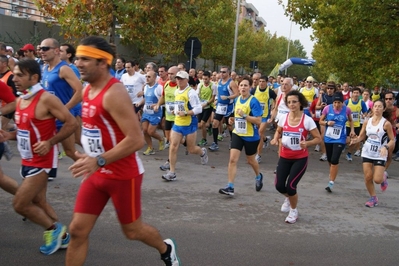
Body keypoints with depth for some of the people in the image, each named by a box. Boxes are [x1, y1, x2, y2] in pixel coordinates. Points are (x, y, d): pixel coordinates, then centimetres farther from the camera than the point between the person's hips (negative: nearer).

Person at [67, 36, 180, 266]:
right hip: (97, 174, 8)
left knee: (132, 231, 11)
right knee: (77, 230, 4)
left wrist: (99, 161, -32)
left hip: (123, 175, -8)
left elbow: (136, 140, -30)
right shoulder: (88, 90, 6)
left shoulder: (114, 93, -23)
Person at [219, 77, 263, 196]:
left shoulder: (254, 101, -16)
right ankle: (230, 187, -6)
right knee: (232, 159, -9)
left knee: (250, 160, 16)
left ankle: (258, 176, 47)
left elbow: (258, 120, -22)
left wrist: (244, 115, -29)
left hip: (251, 136, -4)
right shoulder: (237, 99, 4)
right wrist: (233, 119, 1)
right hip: (237, 134, 5)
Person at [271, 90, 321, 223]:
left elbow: (318, 138, -9)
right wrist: (275, 139, -7)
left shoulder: (307, 120, -15)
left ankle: (294, 211, 20)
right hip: (284, 157, 4)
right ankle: (288, 198, 39)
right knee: (279, 185, 0)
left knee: (290, 185, -10)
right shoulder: (283, 118, -4)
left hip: (300, 158, -4)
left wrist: (307, 143, -27)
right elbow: (278, 131, 15)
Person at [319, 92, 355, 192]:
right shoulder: (327, 108, -8)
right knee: (329, 160, 16)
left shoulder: (347, 110, -7)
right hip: (328, 138, 3)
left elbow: (350, 120, 13)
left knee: (334, 160, -14)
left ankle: (331, 183, -9)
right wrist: (327, 123, -17)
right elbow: (320, 121, 3)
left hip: (340, 139, -2)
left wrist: (352, 130, -1)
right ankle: (332, 174, 47)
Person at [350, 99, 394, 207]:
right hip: (367, 153, 4)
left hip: (380, 155, -3)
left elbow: (392, 140, -6)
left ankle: (383, 177, 28)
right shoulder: (367, 121, 1)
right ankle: (373, 198, 21)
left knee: (377, 180, -9)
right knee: (368, 178, 1)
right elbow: (361, 136, 7)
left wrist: (386, 147, -25)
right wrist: (356, 140, -15)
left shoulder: (386, 123, -11)